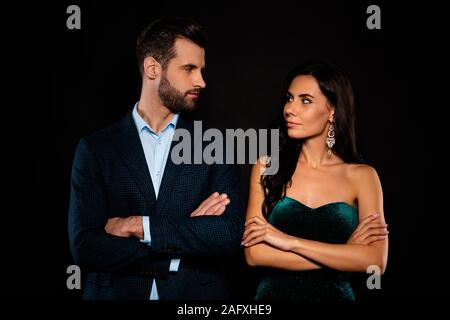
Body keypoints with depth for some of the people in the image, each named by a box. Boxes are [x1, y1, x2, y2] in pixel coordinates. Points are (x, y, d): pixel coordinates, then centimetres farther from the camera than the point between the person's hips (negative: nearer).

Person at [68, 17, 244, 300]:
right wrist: (190, 235, -16)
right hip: (117, 293, -1)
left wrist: (139, 225, -16)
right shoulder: (95, 149, -4)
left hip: (197, 295, 1)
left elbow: (231, 235, -13)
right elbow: (85, 247, -13)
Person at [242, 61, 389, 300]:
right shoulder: (267, 168, -5)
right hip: (274, 291, 0)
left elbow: (376, 262, -16)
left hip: (335, 292, 0)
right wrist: (345, 253, -16)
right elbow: (254, 254, -13)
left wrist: (289, 241, -20)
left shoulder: (361, 176, -5)